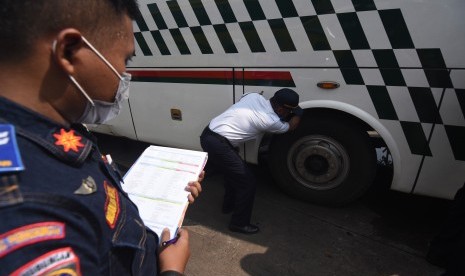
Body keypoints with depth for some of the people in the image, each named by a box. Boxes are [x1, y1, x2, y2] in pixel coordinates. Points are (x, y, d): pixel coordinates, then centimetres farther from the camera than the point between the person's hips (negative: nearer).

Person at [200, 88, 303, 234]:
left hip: (208, 133, 9)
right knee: (247, 182, 2)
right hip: (217, 144, -9)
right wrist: (298, 113, 25)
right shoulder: (270, 121, -12)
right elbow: (291, 127, 8)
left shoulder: (255, 96, 5)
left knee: (233, 171, 27)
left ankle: (229, 205, 46)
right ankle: (239, 223, 19)